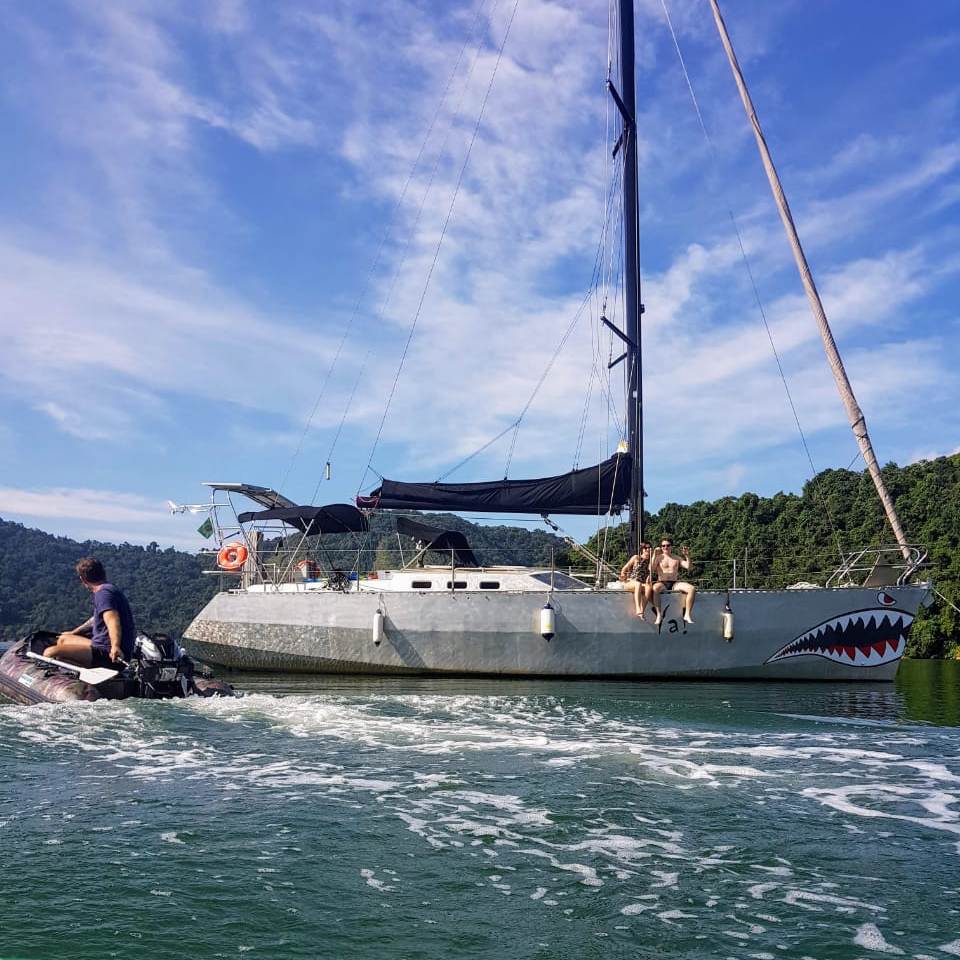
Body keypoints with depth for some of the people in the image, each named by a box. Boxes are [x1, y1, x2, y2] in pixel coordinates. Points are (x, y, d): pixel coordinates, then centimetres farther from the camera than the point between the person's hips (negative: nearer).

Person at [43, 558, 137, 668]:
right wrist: (73, 633, 50)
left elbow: (112, 620, -32)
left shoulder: (103, 593, -14)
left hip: (109, 655, -11)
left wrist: (115, 647, -48)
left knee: (50, 653, -22)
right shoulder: (109, 589, 20)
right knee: (63, 640, 29)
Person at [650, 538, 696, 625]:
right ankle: (658, 614, -35)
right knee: (655, 588, -40)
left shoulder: (677, 559, 20)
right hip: (662, 583, -3)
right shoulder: (658, 558, 12)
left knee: (692, 588, -25)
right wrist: (654, 556, -10)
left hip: (675, 583, 3)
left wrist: (687, 556, -4)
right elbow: (651, 570, -4)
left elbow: (688, 567, 8)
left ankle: (687, 614, -23)